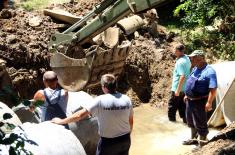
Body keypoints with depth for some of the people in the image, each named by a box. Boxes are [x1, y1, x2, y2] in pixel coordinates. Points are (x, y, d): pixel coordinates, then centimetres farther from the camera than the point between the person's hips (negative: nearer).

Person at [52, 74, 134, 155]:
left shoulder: (100, 101, -20)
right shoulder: (126, 99, -7)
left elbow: (79, 115, -20)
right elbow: (131, 122, 2)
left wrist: (61, 121, -7)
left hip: (108, 141, -4)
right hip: (125, 139, 4)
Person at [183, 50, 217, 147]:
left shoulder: (209, 71, -21)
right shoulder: (195, 69, 8)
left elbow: (213, 89, -24)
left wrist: (209, 103, -27)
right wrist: (187, 95, 22)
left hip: (200, 102, -9)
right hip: (190, 100, 9)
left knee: (200, 124, 0)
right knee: (191, 121, 23)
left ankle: (201, 144, 13)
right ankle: (193, 139, 40)